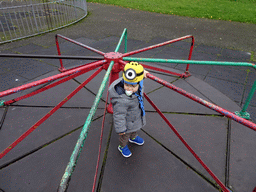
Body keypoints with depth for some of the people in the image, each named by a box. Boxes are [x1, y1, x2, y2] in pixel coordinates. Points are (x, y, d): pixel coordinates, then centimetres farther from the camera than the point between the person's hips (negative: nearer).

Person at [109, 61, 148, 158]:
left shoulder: (138, 86, -24)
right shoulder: (121, 100, -45)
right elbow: (119, 116, -32)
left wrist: (142, 72, 6)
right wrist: (120, 129, -23)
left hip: (137, 117, 7)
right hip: (127, 122, -7)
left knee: (135, 129, 37)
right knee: (125, 135, 24)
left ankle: (133, 137, 70)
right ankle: (122, 146, 57)